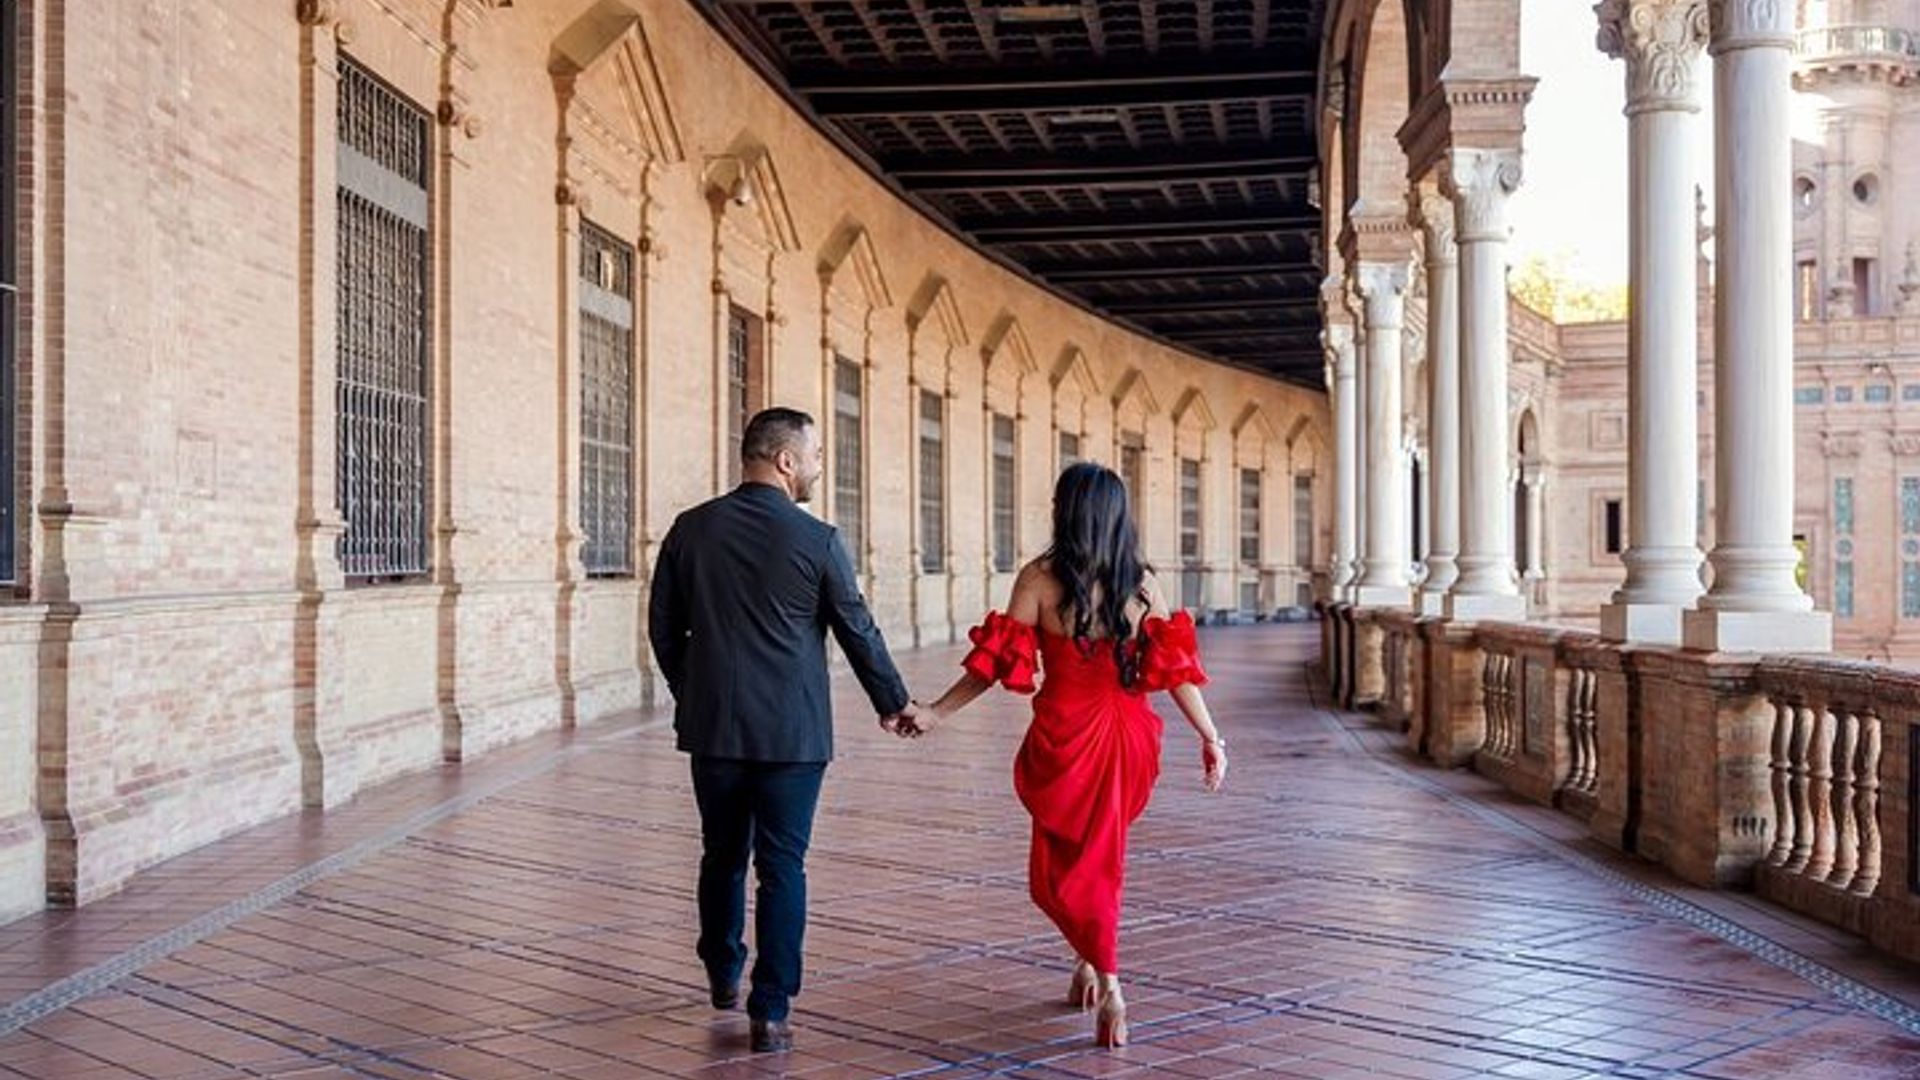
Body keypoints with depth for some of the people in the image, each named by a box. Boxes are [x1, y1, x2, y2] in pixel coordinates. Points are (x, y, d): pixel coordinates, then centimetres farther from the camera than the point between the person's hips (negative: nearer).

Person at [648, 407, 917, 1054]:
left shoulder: (690, 530, 0)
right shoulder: (816, 540, -10)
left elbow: (663, 628, 8)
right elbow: (857, 632, 0)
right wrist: (893, 703, 15)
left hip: (712, 727, 4)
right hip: (792, 733, -3)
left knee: (723, 855, 19)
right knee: (782, 867, 3)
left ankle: (723, 975, 37)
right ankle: (770, 1013, 4)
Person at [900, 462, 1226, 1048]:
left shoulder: (1040, 577, -9)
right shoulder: (1141, 581, 0)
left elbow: (1002, 663, -11)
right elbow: (1175, 668, -2)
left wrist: (937, 712, -3)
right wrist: (1210, 737, 5)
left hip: (1066, 737, -4)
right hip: (1126, 738, 4)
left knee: (1062, 869, 10)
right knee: (1100, 858, 24)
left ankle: (1108, 983, -3)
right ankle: (1093, 965, 30)